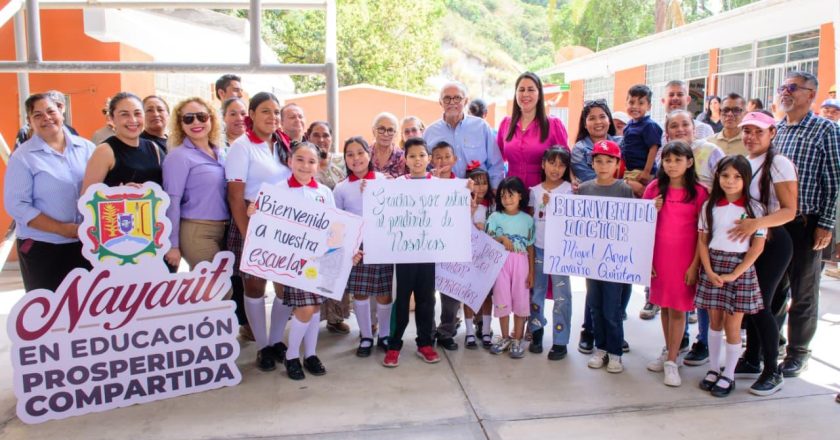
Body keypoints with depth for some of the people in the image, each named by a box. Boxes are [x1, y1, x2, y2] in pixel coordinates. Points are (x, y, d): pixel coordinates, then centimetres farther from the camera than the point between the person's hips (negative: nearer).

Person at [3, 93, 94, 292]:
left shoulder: (86, 147, 3)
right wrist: (62, 229, -19)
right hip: (42, 246, -3)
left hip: (86, 242, 3)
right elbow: (16, 205, -11)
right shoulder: (23, 156, -6)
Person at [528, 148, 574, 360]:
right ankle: (536, 332, 27)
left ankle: (560, 341, 6)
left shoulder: (568, 189, -3)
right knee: (536, 292, 13)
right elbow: (529, 219, 11)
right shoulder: (534, 191, 6)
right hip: (538, 248, 4)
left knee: (561, 295, -1)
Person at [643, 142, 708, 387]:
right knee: (664, 306, 12)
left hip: (684, 259, -2)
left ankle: (671, 361, 10)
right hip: (659, 257, 2)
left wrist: (694, 265, -8)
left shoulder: (699, 192, -5)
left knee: (678, 309, 2)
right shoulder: (655, 188, 1)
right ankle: (670, 352, 27)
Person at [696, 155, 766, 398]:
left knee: (732, 325, 2)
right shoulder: (710, 206, 3)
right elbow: (702, 241, 4)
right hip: (713, 267, 2)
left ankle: (728, 376, 16)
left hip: (740, 268, -2)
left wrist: (734, 274, -11)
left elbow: (757, 246, -6)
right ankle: (713, 369, 24)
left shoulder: (754, 208, -4)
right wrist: (709, 271, -8)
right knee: (714, 320, 11)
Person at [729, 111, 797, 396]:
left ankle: (772, 373, 10)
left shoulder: (779, 164, -11)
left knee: (760, 305, -5)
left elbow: (789, 211, -17)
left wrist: (758, 223, -32)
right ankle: (751, 361, 27)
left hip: (772, 243, -6)